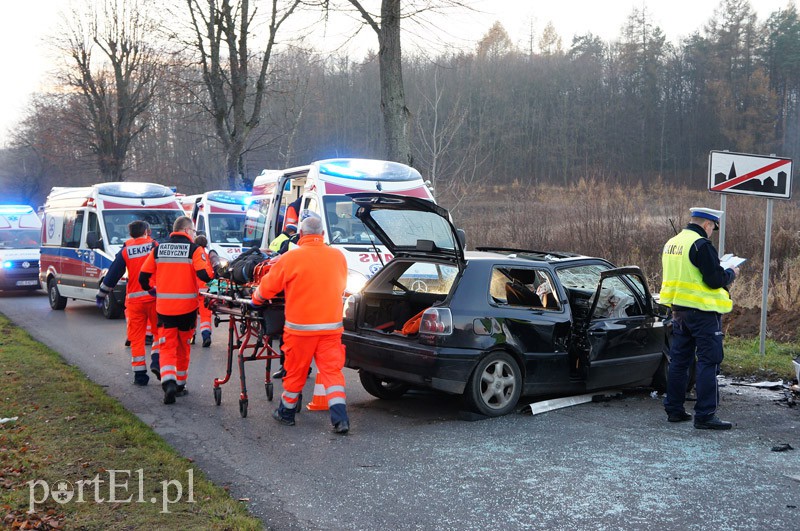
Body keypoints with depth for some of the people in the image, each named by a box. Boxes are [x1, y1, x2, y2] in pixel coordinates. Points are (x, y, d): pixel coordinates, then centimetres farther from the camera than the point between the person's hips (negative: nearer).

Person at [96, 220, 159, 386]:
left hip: (134, 299, 1)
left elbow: (113, 274, 6)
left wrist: (102, 294, 16)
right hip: (154, 296, -1)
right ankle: (156, 360, -8)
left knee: (137, 337, 7)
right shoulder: (155, 246, 2)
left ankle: (139, 373, 5)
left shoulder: (125, 251, 6)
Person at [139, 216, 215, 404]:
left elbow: (143, 276, 5)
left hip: (164, 306, 2)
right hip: (187, 307, -1)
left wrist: (151, 291, 22)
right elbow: (204, 275, -18)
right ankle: (180, 384, 26)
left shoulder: (158, 249, 5)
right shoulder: (194, 249, -6)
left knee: (167, 347, 5)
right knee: (183, 346, 16)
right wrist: (213, 271, 3)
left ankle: (168, 382, -17)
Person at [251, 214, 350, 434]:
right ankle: (340, 420, -5)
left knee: (295, 372, 11)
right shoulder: (338, 257, 3)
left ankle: (286, 413, 28)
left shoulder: (291, 258, -9)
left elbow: (267, 287, 1)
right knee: (332, 371, 4)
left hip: (300, 327, -2)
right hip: (331, 326, 3)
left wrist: (256, 299, 21)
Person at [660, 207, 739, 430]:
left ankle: (674, 409, 20)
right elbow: (715, 280, -19)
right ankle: (705, 415, -3)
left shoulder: (671, 243, 12)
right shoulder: (701, 245, -16)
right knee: (708, 362, -3)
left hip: (678, 310, 9)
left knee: (679, 360, 14)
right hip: (702, 311, -8)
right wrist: (731, 273, 0)